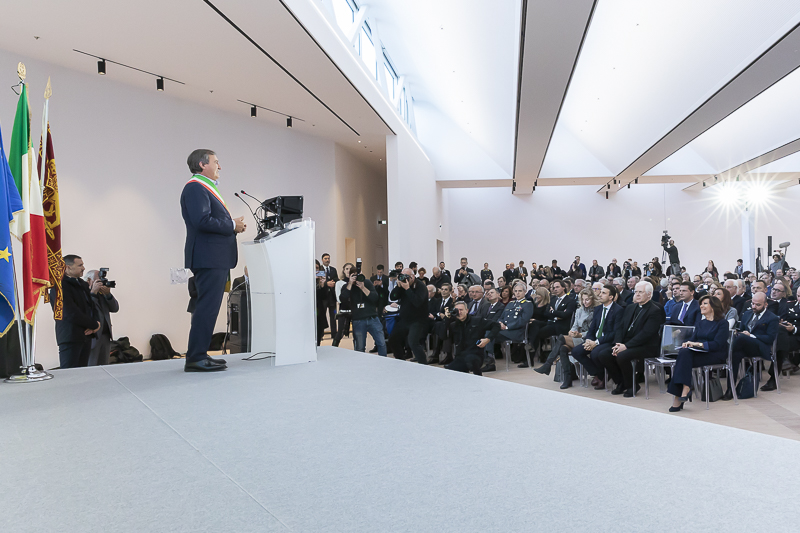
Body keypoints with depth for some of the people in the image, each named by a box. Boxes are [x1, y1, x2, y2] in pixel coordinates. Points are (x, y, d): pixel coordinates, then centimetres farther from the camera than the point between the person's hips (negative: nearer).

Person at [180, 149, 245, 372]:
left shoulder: (205, 189, 24)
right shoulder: (195, 188, -9)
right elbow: (202, 220, -22)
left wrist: (233, 225, 7)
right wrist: (232, 225, -13)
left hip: (216, 259, 11)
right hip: (209, 258, -11)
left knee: (209, 307, 13)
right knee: (207, 307, -9)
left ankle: (199, 355, 19)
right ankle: (195, 358, -4)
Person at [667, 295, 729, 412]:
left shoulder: (722, 323, 3)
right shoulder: (699, 323, 23)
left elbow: (718, 344, -10)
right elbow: (693, 339, 14)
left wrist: (698, 344, -22)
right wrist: (687, 343, -9)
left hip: (716, 355, -5)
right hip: (698, 353, 5)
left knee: (684, 358, -31)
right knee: (683, 352, -31)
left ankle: (678, 398, -33)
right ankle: (685, 389, -39)